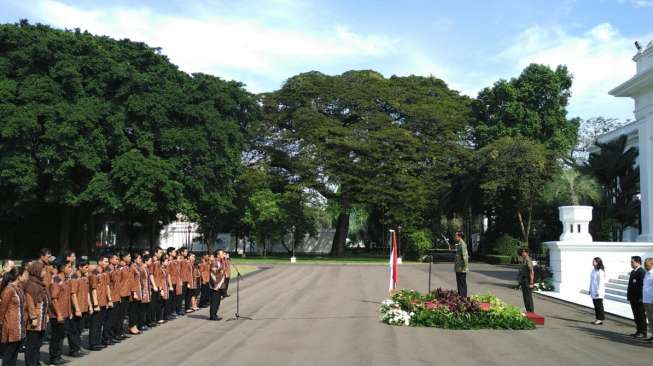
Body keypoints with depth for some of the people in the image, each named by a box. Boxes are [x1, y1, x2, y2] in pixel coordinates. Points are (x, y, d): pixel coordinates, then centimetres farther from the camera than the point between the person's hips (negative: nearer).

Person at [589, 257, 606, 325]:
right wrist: (590, 289, 16)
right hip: (593, 291, 8)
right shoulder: (593, 270, 10)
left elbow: (601, 282, -18)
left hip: (598, 292, -8)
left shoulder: (600, 271, -16)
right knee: (596, 305, 12)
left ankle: (601, 319, 7)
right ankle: (598, 318, 19)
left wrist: (598, 291, -20)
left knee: (599, 305, -1)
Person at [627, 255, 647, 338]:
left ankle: (643, 332, 7)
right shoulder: (633, 272, 15)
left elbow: (642, 285, -20)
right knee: (636, 316, 14)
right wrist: (629, 296, 15)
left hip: (639, 299, -9)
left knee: (641, 316, 0)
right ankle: (638, 331, 21)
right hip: (633, 298, 9)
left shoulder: (642, 272, -14)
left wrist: (640, 298, -22)